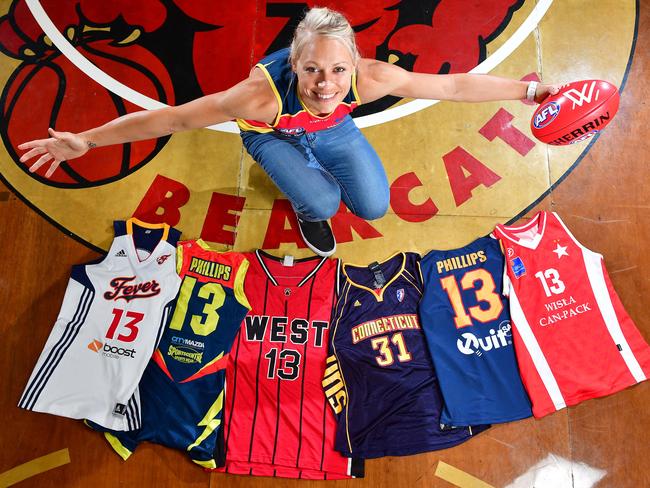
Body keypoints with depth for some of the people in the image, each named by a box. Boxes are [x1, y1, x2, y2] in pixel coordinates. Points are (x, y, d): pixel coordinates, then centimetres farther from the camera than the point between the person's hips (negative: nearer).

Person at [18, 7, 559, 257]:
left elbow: (455, 85, -26)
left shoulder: (371, 77, -37)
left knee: (375, 207, -2)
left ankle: (314, 175, 27)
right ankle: (309, 206, 16)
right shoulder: (264, 92, -44)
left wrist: (527, 89, -21)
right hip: (272, 134, -2)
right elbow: (172, 118, -37)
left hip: (332, 129, 3)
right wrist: (85, 141, -34)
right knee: (323, 202, -23)